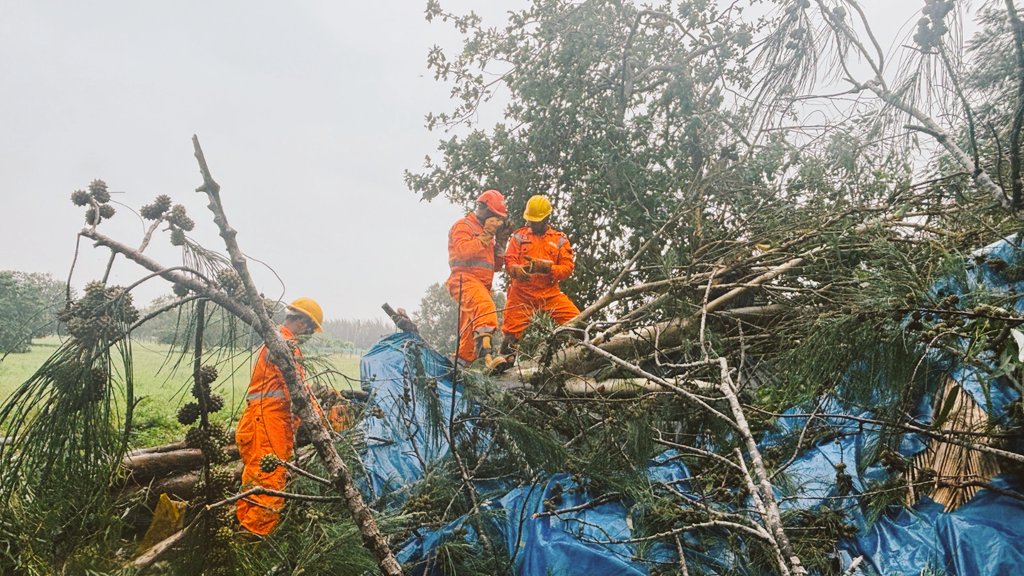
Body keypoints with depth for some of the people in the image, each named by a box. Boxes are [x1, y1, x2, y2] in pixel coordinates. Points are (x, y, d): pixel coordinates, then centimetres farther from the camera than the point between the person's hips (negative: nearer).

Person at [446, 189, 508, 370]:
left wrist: (497, 251, 12)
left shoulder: (484, 231, 30)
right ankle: (485, 348, -55)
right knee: (485, 307, -37)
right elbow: (464, 251, -16)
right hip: (465, 279, -9)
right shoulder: (463, 226, 3)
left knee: (470, 333, 12)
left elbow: (493, 264, 31)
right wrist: (486, 235, -13)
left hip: (481, 284, 9)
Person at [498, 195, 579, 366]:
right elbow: (509, 261, 1)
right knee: (511, 329, -1)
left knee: (575, 320, -15)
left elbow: (567, 267, 0)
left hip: (550, 292, 0)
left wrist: (546, 267, -18)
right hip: (521, 292, 0)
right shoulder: (518, 236, 10)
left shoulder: (559, 240, 9)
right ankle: (505, 360, 18)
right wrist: (516, 270, -24)